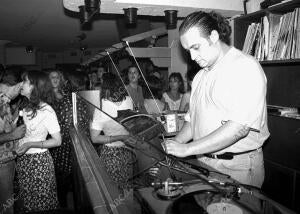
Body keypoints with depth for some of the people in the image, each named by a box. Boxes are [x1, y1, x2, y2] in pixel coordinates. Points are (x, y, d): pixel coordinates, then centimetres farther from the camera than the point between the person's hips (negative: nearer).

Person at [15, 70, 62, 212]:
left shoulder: (47, 111, -19)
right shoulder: (28, 107, 4)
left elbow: (57, 141, -17)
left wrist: (30, 145, -21)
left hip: (38, 160, -7)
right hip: (23, 158, 7)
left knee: (40, 203, 10)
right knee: (26, 198, 21)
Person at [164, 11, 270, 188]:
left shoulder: (246, 67, -14)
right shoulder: (200, 76, 12)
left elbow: (238, 128, -24)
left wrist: (187, 149, -21)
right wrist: (175, 144, -1)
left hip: (237, 166, -6)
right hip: (203, 162, 6)